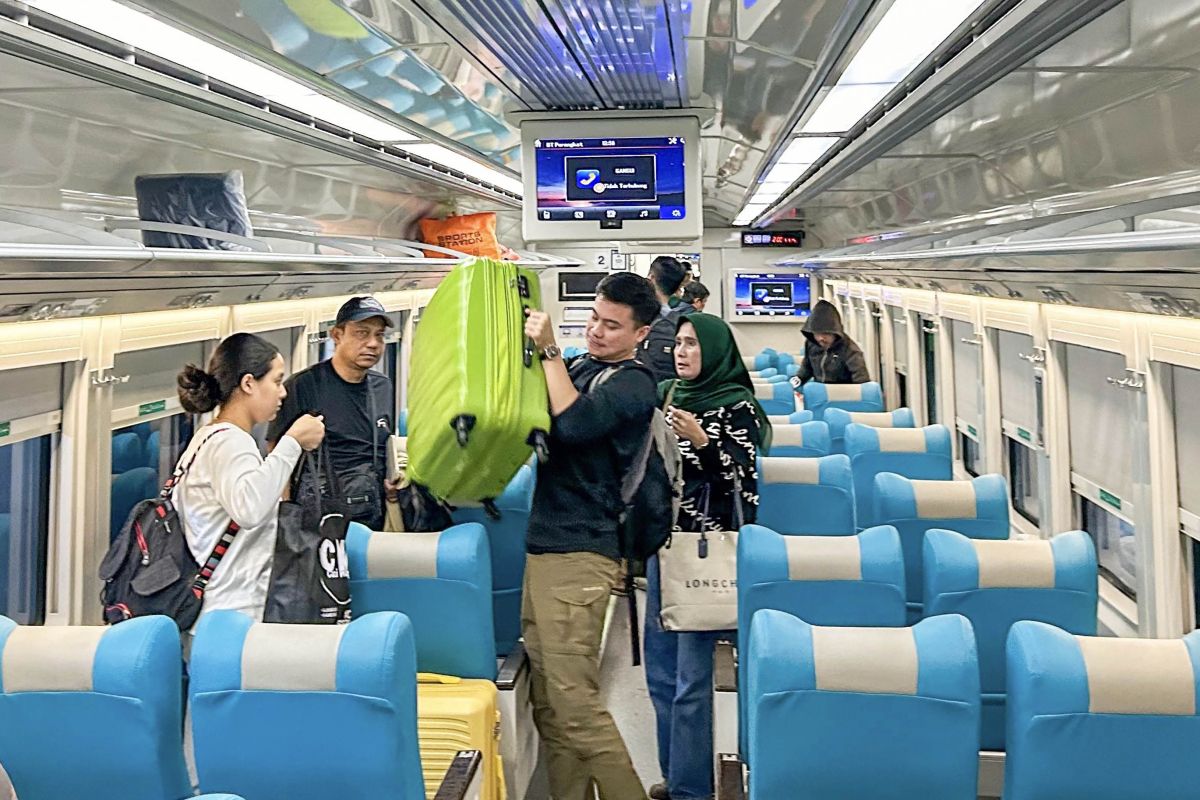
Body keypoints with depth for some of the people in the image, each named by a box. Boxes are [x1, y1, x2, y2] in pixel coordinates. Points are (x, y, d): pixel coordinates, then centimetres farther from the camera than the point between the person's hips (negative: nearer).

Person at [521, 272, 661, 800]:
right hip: (544, 544, 8)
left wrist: (549, 350, -16)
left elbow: (573, 422, -22)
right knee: (548, 704, 11)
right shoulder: (579, 365, 16)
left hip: (578, 555, -8)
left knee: (575, 703, -9)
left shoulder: (633, 384, -7)